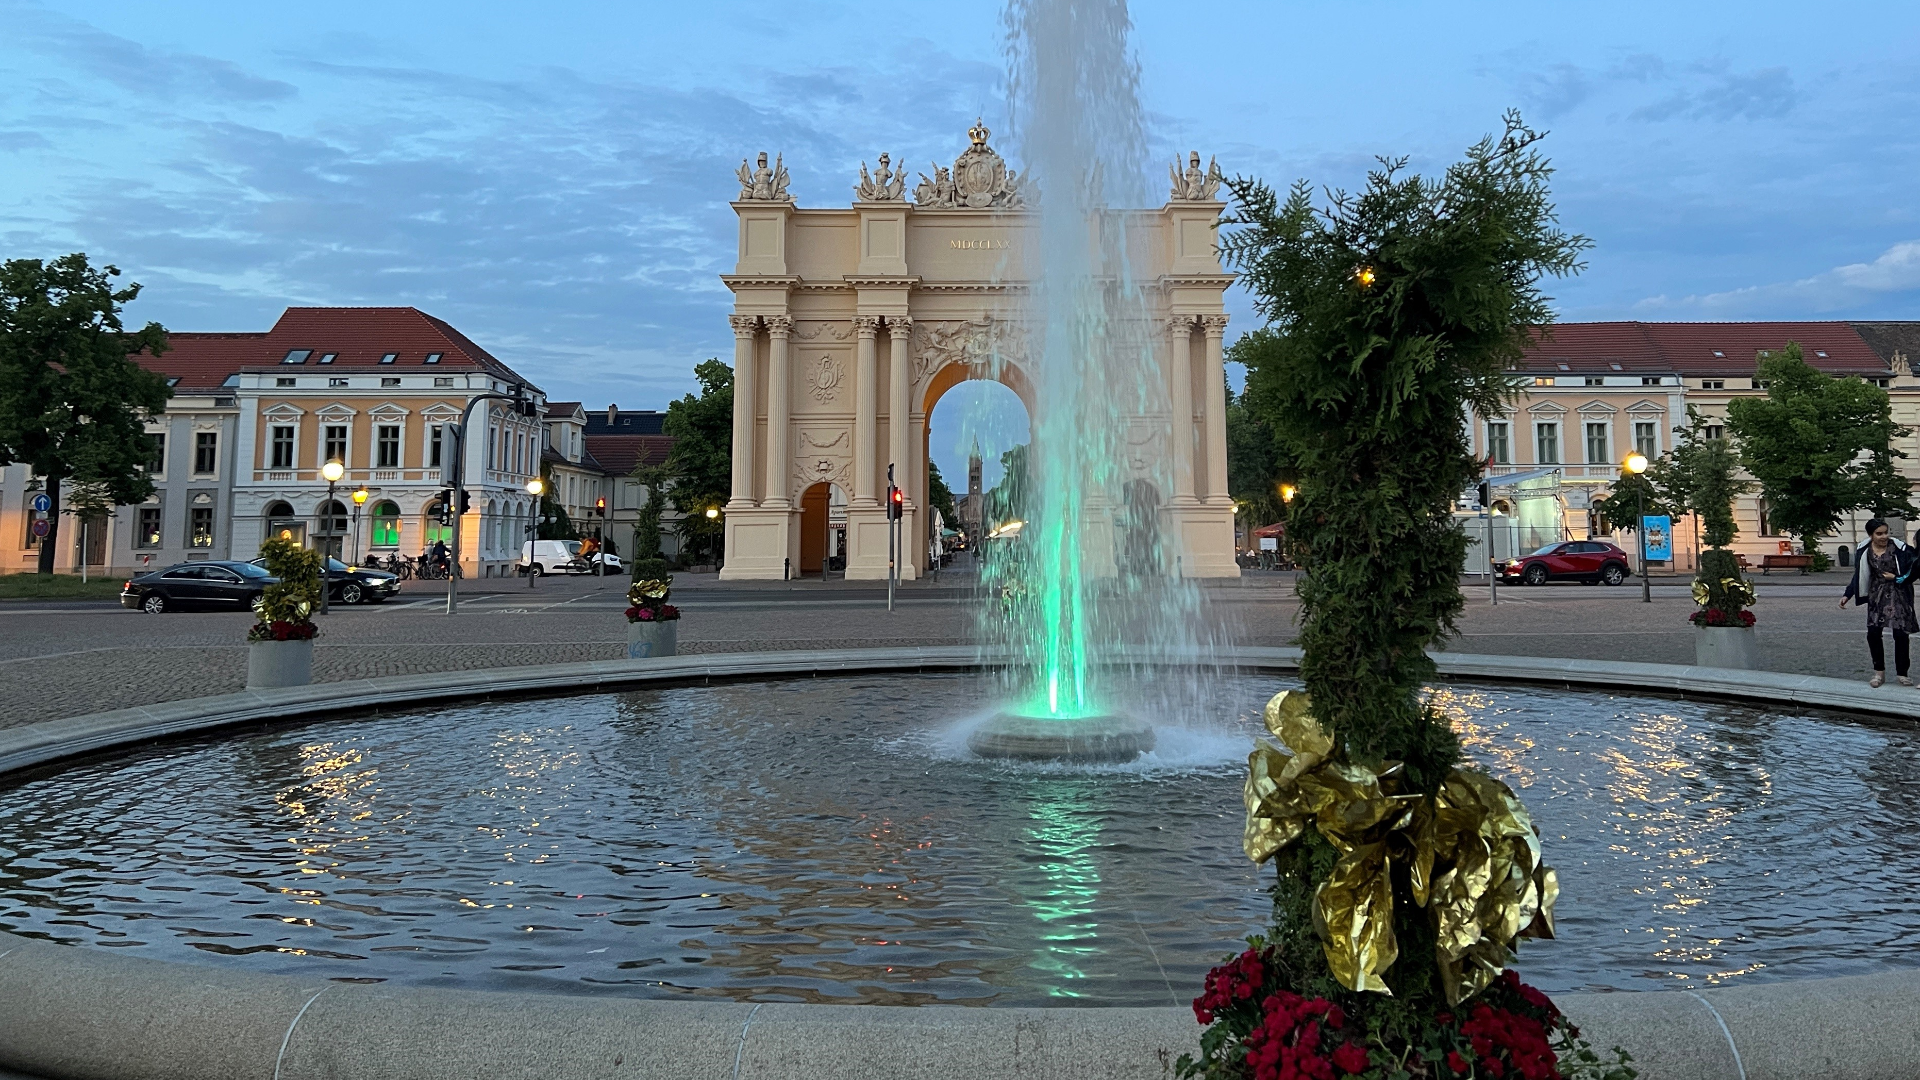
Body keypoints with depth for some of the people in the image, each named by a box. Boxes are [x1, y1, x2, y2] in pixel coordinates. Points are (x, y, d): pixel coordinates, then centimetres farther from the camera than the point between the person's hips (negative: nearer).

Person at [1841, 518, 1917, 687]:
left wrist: (1896, 578, -15)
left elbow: (1912, 569, -4)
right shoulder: (1864, 551, -2)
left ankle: (1902, 673, 12)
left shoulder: (1898, 548, -12)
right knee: (1873, 633, -2)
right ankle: (1879, 672, 13)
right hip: (1877, 595, 2)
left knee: (1900, 634, -1)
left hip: (1897, 594, -2)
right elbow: (1859, 575, 6)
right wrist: (1847, 595, 3)